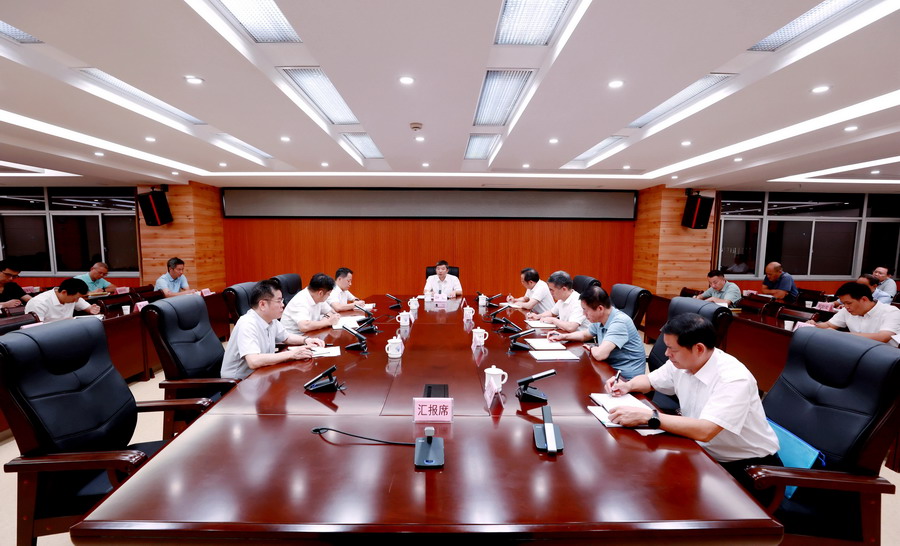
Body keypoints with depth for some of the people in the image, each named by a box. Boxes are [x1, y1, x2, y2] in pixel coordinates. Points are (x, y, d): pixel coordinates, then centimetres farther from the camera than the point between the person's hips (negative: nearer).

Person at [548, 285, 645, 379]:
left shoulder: (619, 322, -27)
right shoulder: (599, 319, 0)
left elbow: (600, 354, -36)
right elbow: (585, 335, 22)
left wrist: (592, 348, -14)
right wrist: (563, 336, 8)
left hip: (625, 377, -7)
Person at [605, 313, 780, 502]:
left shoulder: (734, 379, -27)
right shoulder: (681, 362, -6)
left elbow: (704, 431, -38)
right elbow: (649, 380, 12)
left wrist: (647, 416, -38)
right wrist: (627, 385, -9)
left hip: (748, 468, -6)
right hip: (706, 454, 6)